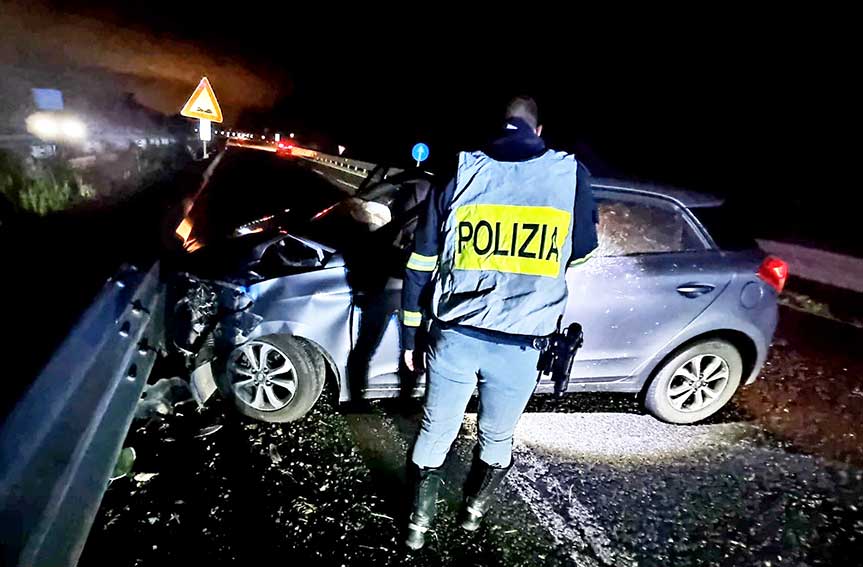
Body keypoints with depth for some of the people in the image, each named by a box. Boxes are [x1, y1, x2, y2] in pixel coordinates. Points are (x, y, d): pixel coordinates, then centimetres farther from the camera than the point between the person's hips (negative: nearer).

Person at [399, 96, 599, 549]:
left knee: (435, 435, 19)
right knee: (496, 439, 24)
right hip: (518, 347, 1)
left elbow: (420, 266, 1)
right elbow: (582, 247, 14)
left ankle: (417, 524, 38)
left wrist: (410, 336, 10)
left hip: (455, 337, 0)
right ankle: (474, 512, 48)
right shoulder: (571, 174, -1)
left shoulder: (460, 175, 0)